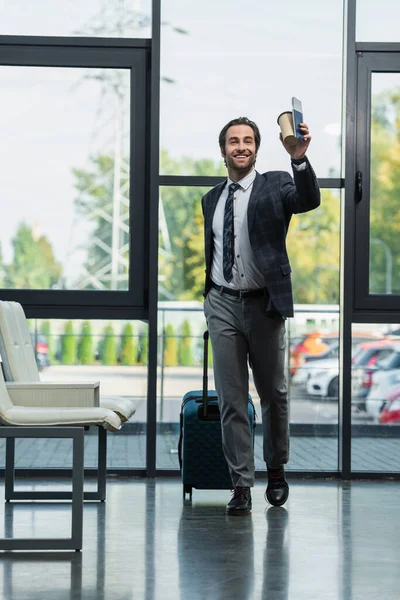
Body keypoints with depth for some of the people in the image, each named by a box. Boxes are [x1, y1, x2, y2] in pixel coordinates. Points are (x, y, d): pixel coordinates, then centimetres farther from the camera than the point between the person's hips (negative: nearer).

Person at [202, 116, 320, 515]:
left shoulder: (275, 186, -3)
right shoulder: (211, 199, 12)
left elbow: (309, 200, -24)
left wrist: (299, 158, -41)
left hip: (263, 305, -3)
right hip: (222, 305, 3)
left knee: (273, 394, 10)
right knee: (231, 400, 1)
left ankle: (276, 472, 28)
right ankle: (241, 485, 4)